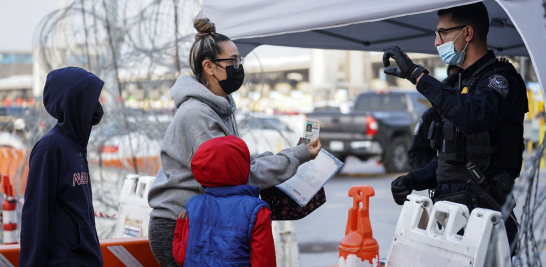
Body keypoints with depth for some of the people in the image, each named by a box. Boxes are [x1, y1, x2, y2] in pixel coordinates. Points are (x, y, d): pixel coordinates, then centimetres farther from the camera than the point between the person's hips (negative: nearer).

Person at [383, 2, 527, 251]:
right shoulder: (461, 83, 22)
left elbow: (474, 117, -32)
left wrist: (418, 75, -28)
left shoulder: (499, 78, -8)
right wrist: (415, 179, 10)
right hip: (448, 211, 9)